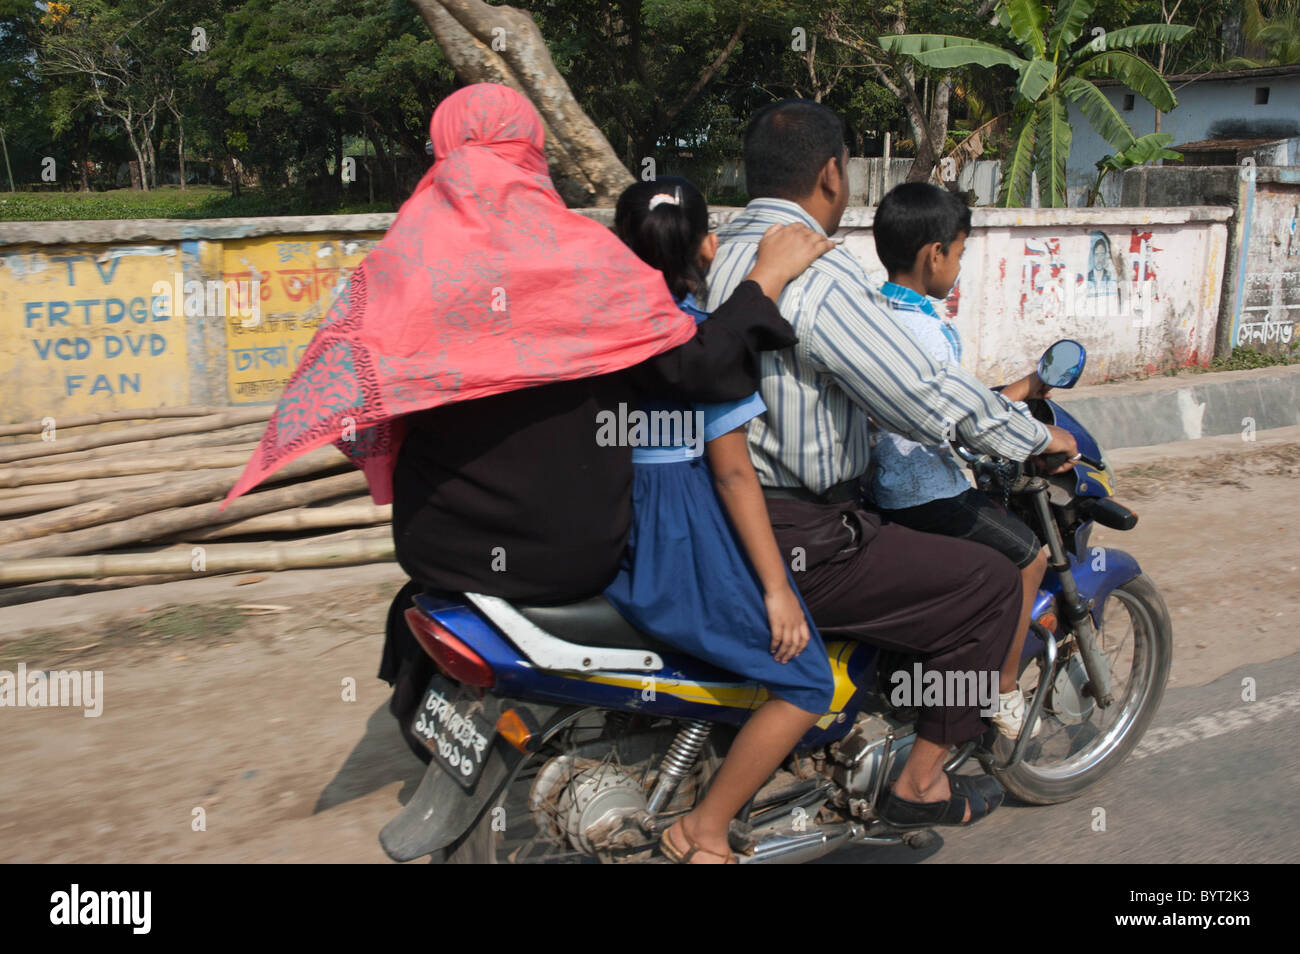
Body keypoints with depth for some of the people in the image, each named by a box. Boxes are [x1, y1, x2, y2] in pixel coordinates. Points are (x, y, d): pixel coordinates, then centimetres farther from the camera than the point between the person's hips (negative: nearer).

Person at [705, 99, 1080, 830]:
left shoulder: (722, 252, 9)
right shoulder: (820, 277, -21)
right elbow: (929, 398, -22)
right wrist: (1036, 435, -4)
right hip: (792, 540, -10)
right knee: (991, 584, 1)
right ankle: (921, 784, 11)